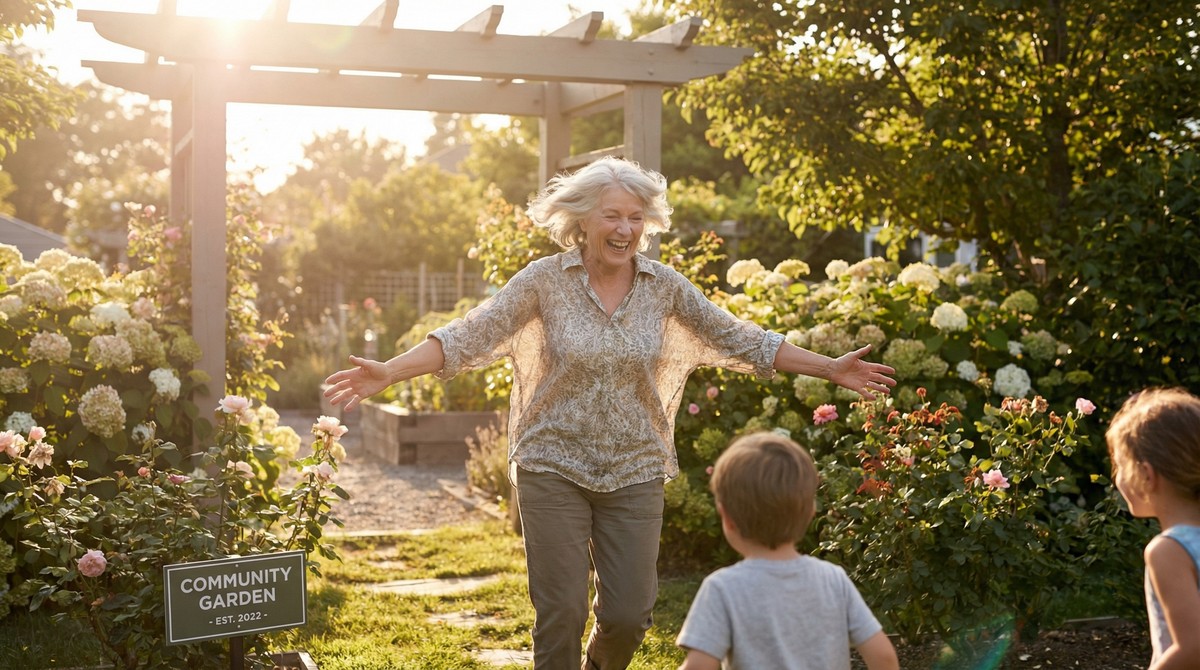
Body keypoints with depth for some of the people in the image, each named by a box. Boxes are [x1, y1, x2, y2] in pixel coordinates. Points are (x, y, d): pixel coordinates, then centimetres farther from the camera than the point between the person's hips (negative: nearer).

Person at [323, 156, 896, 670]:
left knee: (627, 615, 5)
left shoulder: (664, 287, -1)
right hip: (554, 468, -2)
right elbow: (472, 335, -13)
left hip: (635, 474, 2)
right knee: (561, 615, 1)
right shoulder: (546, 279, -8)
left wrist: (830, 368, 0)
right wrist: (390, 372, -26)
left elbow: (738, 340, 3)